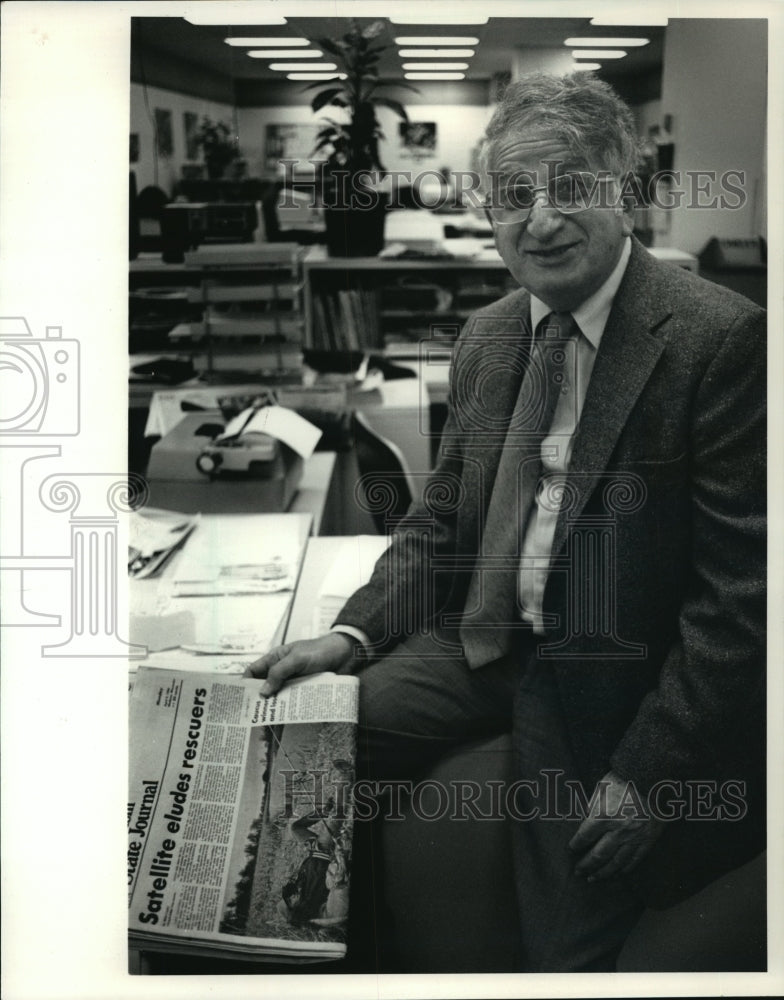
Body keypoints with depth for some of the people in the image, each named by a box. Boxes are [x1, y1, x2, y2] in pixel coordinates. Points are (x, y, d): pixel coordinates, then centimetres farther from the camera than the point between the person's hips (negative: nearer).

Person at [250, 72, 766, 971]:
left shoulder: (720, 338, -16)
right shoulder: (486, 339, 7)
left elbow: (739, 589, -17)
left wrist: (646, 772, -19)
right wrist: (354, 632, -3)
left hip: (616, 681, -5)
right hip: (486, 644, 6)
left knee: (569, 949, -8)